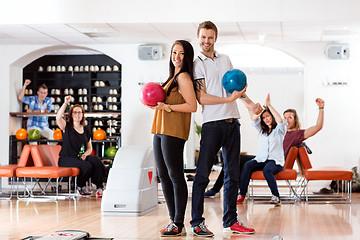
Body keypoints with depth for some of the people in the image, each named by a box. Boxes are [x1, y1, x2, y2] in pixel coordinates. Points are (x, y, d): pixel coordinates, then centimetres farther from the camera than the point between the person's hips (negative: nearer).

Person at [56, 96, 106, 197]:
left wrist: (85, 154, -3)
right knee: (87, 166, -31)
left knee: (96, 160, -28)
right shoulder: (66, 127, 3)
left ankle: (99, 187, -17)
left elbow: (90, 147, 19)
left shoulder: (86, 130, 16)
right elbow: (58, 117, -19)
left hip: (81, 158, 4)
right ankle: (80, 186, -1)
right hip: (66, 159, -4)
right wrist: (65, 103, -25)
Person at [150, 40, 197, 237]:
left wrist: (167, 107, -17)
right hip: (161, 131, 10)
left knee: (175, 176, -7)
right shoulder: (173, 77, 21)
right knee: (163, 176, 10)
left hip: (174, 132, -10)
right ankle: (173, 220, 17)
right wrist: (157, 104, 8)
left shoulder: (183, 77, -8)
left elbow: (192, 106, -15)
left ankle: (178, 224, -2)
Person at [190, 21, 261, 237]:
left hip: (232, 122, 6)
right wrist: (230, 99, -14)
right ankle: (197, 222, 3)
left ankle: (231, 221, 16)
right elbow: (202, 98, -10)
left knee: (233, 175, 8)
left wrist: (248, 101, 15)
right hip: (212, 124, -6)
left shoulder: (225, 59, 16)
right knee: (203, 174, -6)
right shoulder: (196, 64, -1)